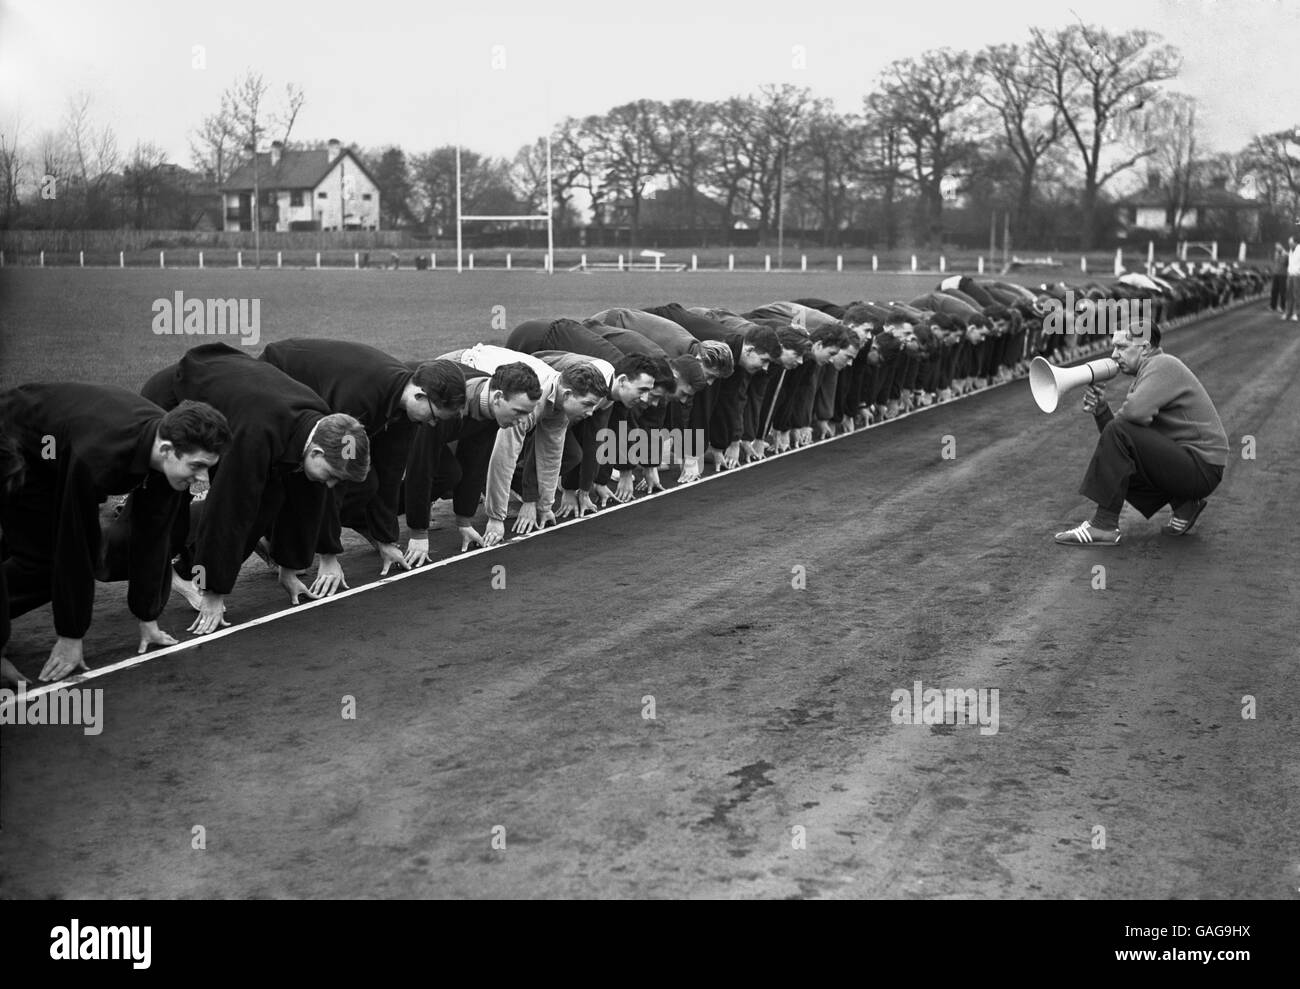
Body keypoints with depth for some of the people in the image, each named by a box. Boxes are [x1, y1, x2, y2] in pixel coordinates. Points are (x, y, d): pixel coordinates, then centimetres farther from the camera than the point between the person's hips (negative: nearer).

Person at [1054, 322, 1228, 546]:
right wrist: (1101, 410, -7)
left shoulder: (1163, 365, -13)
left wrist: (1113, 419, -8)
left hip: (1202, 467, -10)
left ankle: (1104, 526, -21)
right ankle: (1183, 504, 11)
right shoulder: (1145, 375, 18)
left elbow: (1136, 411, -30)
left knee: (1119, 432, -22)